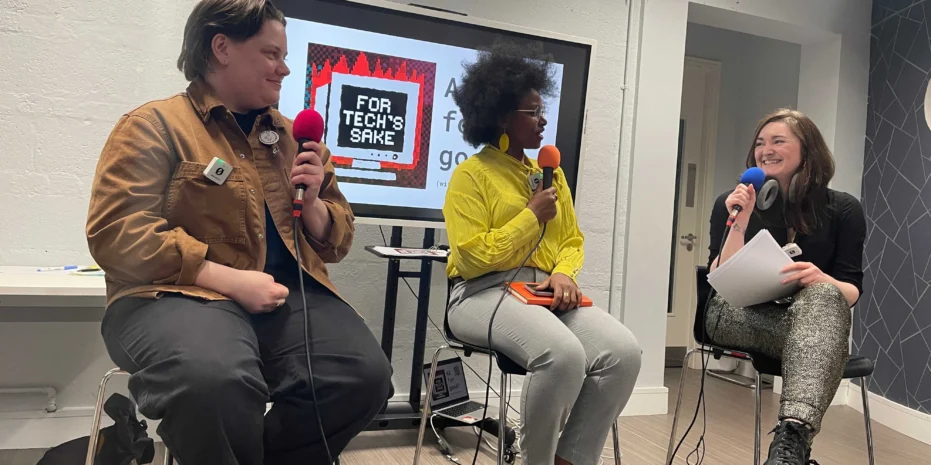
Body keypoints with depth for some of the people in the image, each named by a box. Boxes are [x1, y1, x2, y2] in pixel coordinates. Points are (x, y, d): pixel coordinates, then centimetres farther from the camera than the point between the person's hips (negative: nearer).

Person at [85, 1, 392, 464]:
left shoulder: (290, 136, 18)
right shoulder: (155, 125, 4)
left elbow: (336, 243, 20)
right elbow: (117, 234, -9)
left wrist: (312, 201, -2)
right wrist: (231, 280, -17)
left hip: (287, 294, 5)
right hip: (180, 293, -4)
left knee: (365, 375, -22)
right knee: (216, 381, -37)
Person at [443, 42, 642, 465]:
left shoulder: (551, 173, 18)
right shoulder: (471, 175, -3)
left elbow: (573, 240, 17)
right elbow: (475, 258, -13)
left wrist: (565, 272, -6)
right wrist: (533, 216, -8)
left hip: (545, 292, 6)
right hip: (486, 293, -6)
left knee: (623, 351, -20)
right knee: (564, 353, -33)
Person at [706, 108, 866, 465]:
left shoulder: (843, 210, 3)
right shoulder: (732, 204, 2)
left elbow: (851, 291, -3)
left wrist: (822, 280, -27)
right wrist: (739, 223, -19)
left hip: (814, 315, 1)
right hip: (739, 318, 0)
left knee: (823, 296, -38)